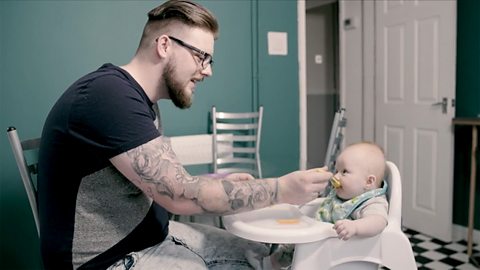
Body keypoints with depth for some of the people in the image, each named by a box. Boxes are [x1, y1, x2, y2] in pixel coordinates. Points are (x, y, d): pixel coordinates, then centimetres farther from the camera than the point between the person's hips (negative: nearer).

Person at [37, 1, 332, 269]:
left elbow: (168, 183, 9)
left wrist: (220, 184, -5)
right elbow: (180, 196, -25)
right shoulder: (109, 96, -24)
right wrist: (281, 190, -19)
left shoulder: (140, 102, 9)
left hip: (152, 235, 9)